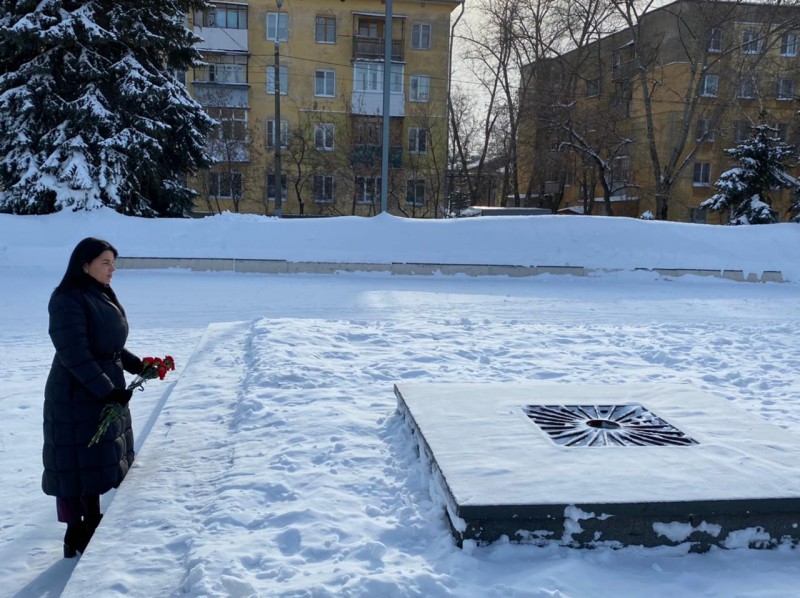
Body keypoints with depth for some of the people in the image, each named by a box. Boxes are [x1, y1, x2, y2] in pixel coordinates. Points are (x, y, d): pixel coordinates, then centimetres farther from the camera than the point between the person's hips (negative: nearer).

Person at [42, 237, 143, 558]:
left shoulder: (103, 296, 9)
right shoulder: (67, 300, -18)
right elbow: (74, 354, -25)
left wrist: (138, 365, 5)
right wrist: (106, 390, -26)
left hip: (107, 393, 9)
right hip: (76, 397, -9)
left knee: (100, 460, 18)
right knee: (76, 464, 1)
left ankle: (93, 525, 33)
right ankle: (75, 536, 15)